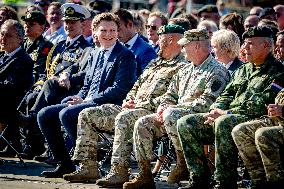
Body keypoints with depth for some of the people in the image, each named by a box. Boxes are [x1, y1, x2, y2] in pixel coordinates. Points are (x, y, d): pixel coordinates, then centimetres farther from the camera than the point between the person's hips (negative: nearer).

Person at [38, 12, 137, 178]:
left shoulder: (125, 56, -5)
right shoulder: (95, 55, 20)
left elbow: (120, 89, -15)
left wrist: (87, 101, -15)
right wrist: (79, 98, 1)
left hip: (109, 106, -9)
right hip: (88, 103, 9)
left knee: (66, 114, -30)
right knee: (45, 115, -2)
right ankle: (65, 164, 0)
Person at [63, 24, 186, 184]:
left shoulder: (181, 67, -3)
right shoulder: (155, 63, 27)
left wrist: (141, 104, -16)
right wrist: (129, 101, 7)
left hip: (152, 111, -10)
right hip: (133, 108, 10)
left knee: (123, 118, -40)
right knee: (87, 115, 0)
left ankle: (120, 171, -37)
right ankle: (89, 167, -7)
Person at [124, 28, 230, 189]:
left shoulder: (217, 72, -7)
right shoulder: (185, 70, 22)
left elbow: (206, 103, -18)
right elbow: (170, 94, 26)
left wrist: (172, 109, -18)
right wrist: (162, 108, 1)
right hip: (177, 114, 9)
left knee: (171, 116, -36)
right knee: (143, 124, -9)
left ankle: (183, 164, -24)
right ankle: (145, 176, -10)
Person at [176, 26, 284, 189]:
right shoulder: (244, 70, 24)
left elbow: (261, 106, -15)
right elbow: (227, 95, 24)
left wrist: (226, 113, -16)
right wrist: (215, 111, 0)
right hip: (227, 117, 9)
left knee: (223, 123, -39)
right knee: (185, 123, -6)